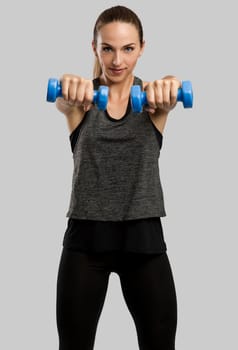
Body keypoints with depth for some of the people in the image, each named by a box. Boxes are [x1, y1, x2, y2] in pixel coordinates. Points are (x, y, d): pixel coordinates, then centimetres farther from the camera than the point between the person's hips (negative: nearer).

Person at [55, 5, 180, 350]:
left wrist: (167, 87, -49)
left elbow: (168, 97, -24)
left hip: (144, 236, 0)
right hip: (86, 237, 0)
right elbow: (64, 99, -25)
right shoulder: (82, 97, 0)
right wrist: (69, 89, -49)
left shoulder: (151, 98, 1)